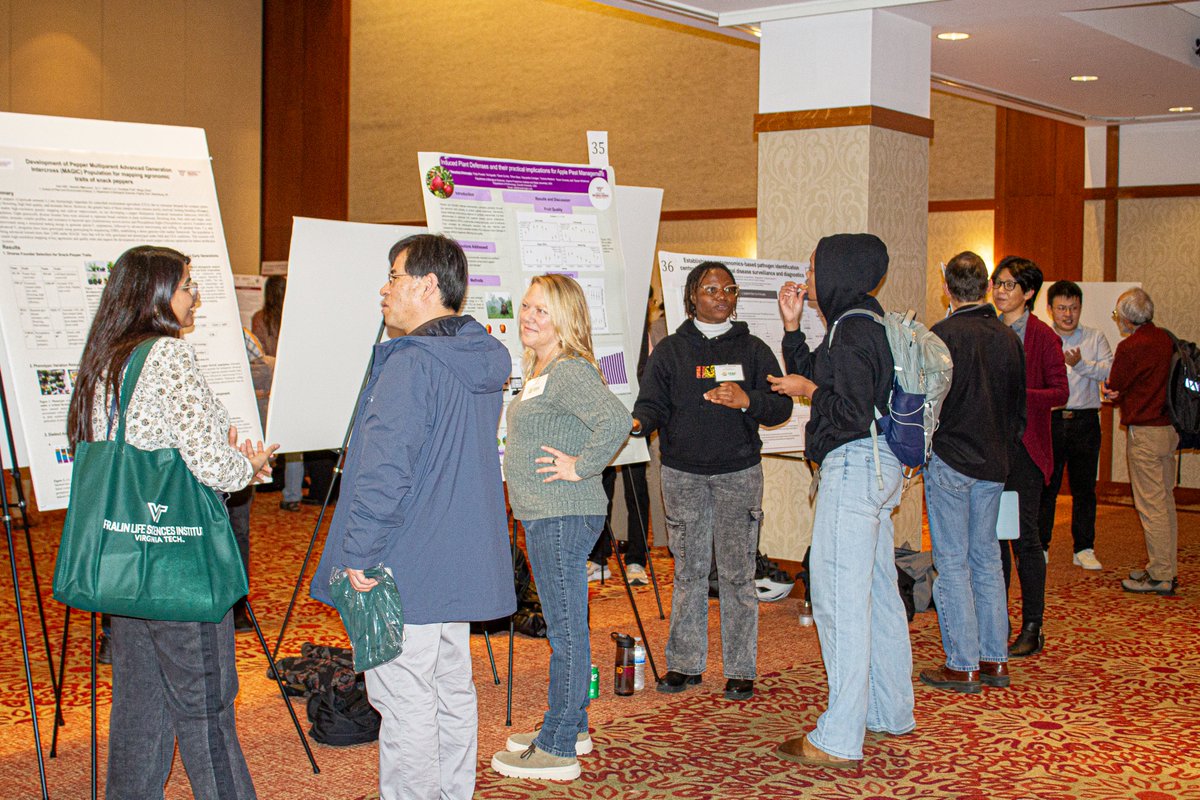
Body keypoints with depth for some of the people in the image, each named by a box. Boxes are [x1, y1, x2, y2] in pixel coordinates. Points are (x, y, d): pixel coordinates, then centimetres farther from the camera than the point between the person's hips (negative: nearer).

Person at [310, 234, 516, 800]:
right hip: (462, 564, 9)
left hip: (405, 569, -9)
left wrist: (356, 554, -17)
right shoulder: (482, 362, 10)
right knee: (453, 693, 17)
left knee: (404, 701, -1)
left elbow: (385, 472, -23)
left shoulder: (410, 363, -18)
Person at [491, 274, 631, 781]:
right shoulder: (540, 372, 16)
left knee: (566, 630, -4)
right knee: (562, 628, 17)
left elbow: (616, 421, -29)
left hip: (563, 517, -11)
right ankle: (571, 730, 28)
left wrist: (581, 467, -20)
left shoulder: (570, 372, -16)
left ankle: (558, 749, 3)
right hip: (543, 516, 11)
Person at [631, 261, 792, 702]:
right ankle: (685, 664, 16)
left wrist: (747, 401, -15)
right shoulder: (669, 351, 9)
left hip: (739, 473, -1)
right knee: (689, 571, 6)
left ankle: (741, 669, 8)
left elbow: (781, 406, 4)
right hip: (683, 474, 1)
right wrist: (639, 422, -21)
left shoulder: (753, 350, 8)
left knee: (737, 573, -1)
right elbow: (653, 402, 1)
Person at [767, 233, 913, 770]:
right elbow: (814, 378, 23)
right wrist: (792, 327, 15)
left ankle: (838, 741, -6)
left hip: (854, 465, -11)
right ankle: (892, 713, 29)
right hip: (879, 464, 11)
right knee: (878, 591, 17)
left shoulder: (853, 329, -16)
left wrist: (808, 390, -7)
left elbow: (850, 413, -22)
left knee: (840, 600, -9)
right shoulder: (861, 323, 16)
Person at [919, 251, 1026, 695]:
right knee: (987, 558, 13)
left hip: (950, 459, -6)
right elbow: (1019, 406, 13)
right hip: (993, 464, 6)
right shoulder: (1009, 337, 5)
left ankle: (963, 666, 3)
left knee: (952, 561, 0)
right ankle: (995, 660, 17)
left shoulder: (943, 335, -14)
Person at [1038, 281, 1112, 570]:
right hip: (1049, 419, -1)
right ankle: (1040, 545, 11)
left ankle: (1084, 548, 13)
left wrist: (1081, 364, -19)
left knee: (1084, 486, 5)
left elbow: (1111, 370, -6)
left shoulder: (1095, 338, 9)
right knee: (1046, 485, 1)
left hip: (1084, 420, 1)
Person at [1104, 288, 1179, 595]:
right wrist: (1118, 392, 7)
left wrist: (1110, 391, 17)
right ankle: (1168, 569, 21)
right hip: (1170, 428, 8)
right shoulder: (1166, 339, 8)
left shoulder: (1130, 347, -14)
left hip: (1145, 431, -8)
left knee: (1151, 505, -3)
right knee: (1165, 501, 14)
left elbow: (1114, 390, -5)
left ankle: (1160, 576, 0)